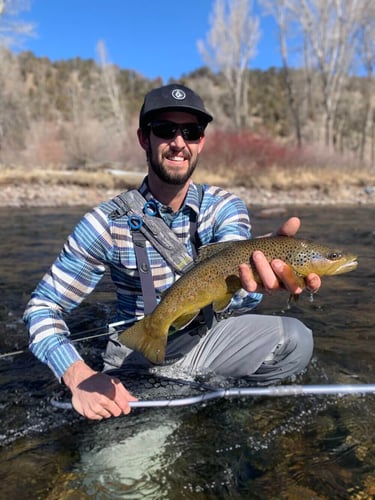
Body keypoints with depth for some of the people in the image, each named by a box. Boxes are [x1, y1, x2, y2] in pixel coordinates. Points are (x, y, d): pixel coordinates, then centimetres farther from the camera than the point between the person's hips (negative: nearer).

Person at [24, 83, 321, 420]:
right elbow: (43, 307, -11)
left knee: (296, 339, -19)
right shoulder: (108, 222, -14)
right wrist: (80, 376, -28)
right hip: (137, 355, 0)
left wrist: (263, 267, -56)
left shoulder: (224, 207, -11)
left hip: (208, 339, 1)